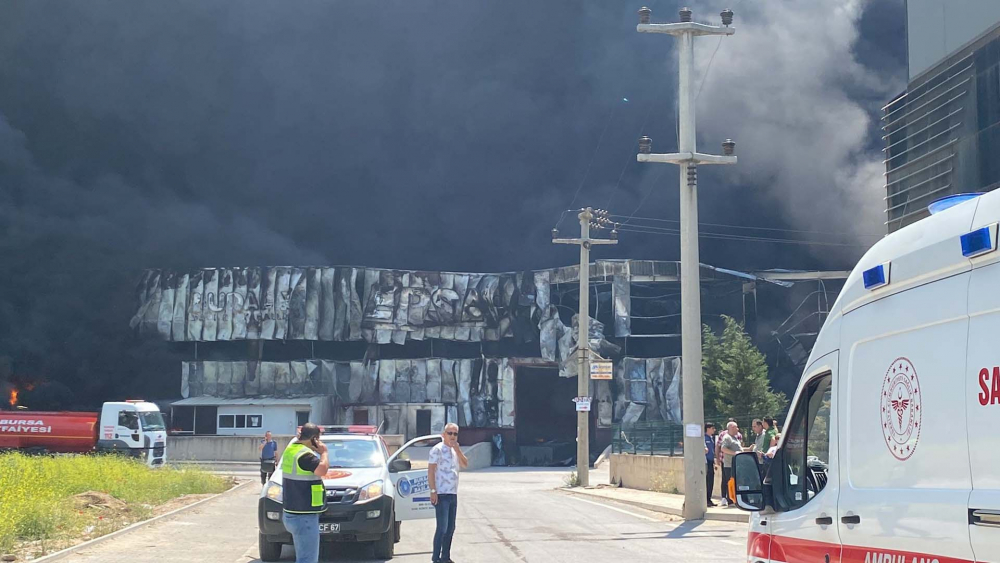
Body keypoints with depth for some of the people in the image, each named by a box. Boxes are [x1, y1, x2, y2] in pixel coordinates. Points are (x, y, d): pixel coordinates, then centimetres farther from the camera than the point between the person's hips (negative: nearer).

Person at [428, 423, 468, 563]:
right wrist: (433, 491, -18)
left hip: (453, 494, 8)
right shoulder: (438, 449, -8)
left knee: (450, 528, 10)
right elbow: (430, 471, -12)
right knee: (442, 528, -10)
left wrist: (458, 449, -5)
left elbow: (465, 464, 6)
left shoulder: (455, 450, 16)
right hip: (441, 494, -8)